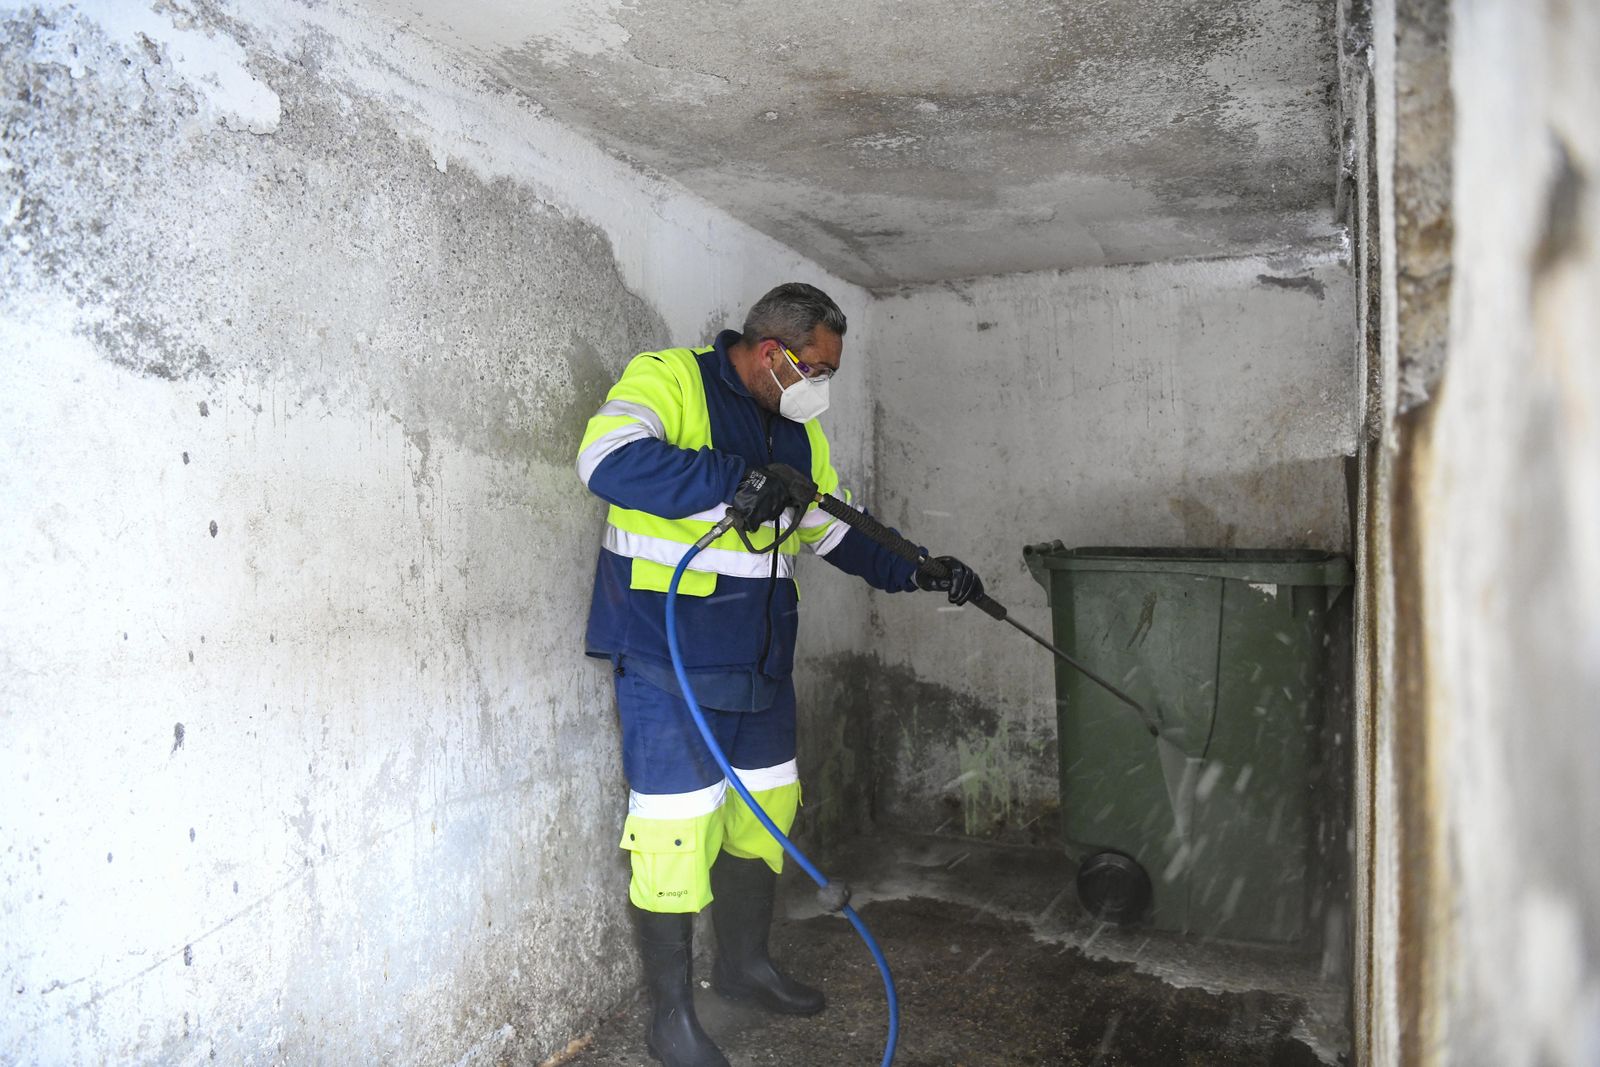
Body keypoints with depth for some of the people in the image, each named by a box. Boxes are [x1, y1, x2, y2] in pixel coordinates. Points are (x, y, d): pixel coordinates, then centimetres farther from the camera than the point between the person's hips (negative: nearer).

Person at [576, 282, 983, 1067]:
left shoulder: (797, 429, 12)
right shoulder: (667, 378, -12)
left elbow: (836, 529, 20)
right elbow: (609, 460, -30)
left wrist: (916, 572, 8)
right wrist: (742, 480, -32)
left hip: (758, 661, 8)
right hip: (667, 657, -8)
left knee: (764, 812, 17)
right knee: (677, 831, -3)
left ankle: (743, 964, 38)